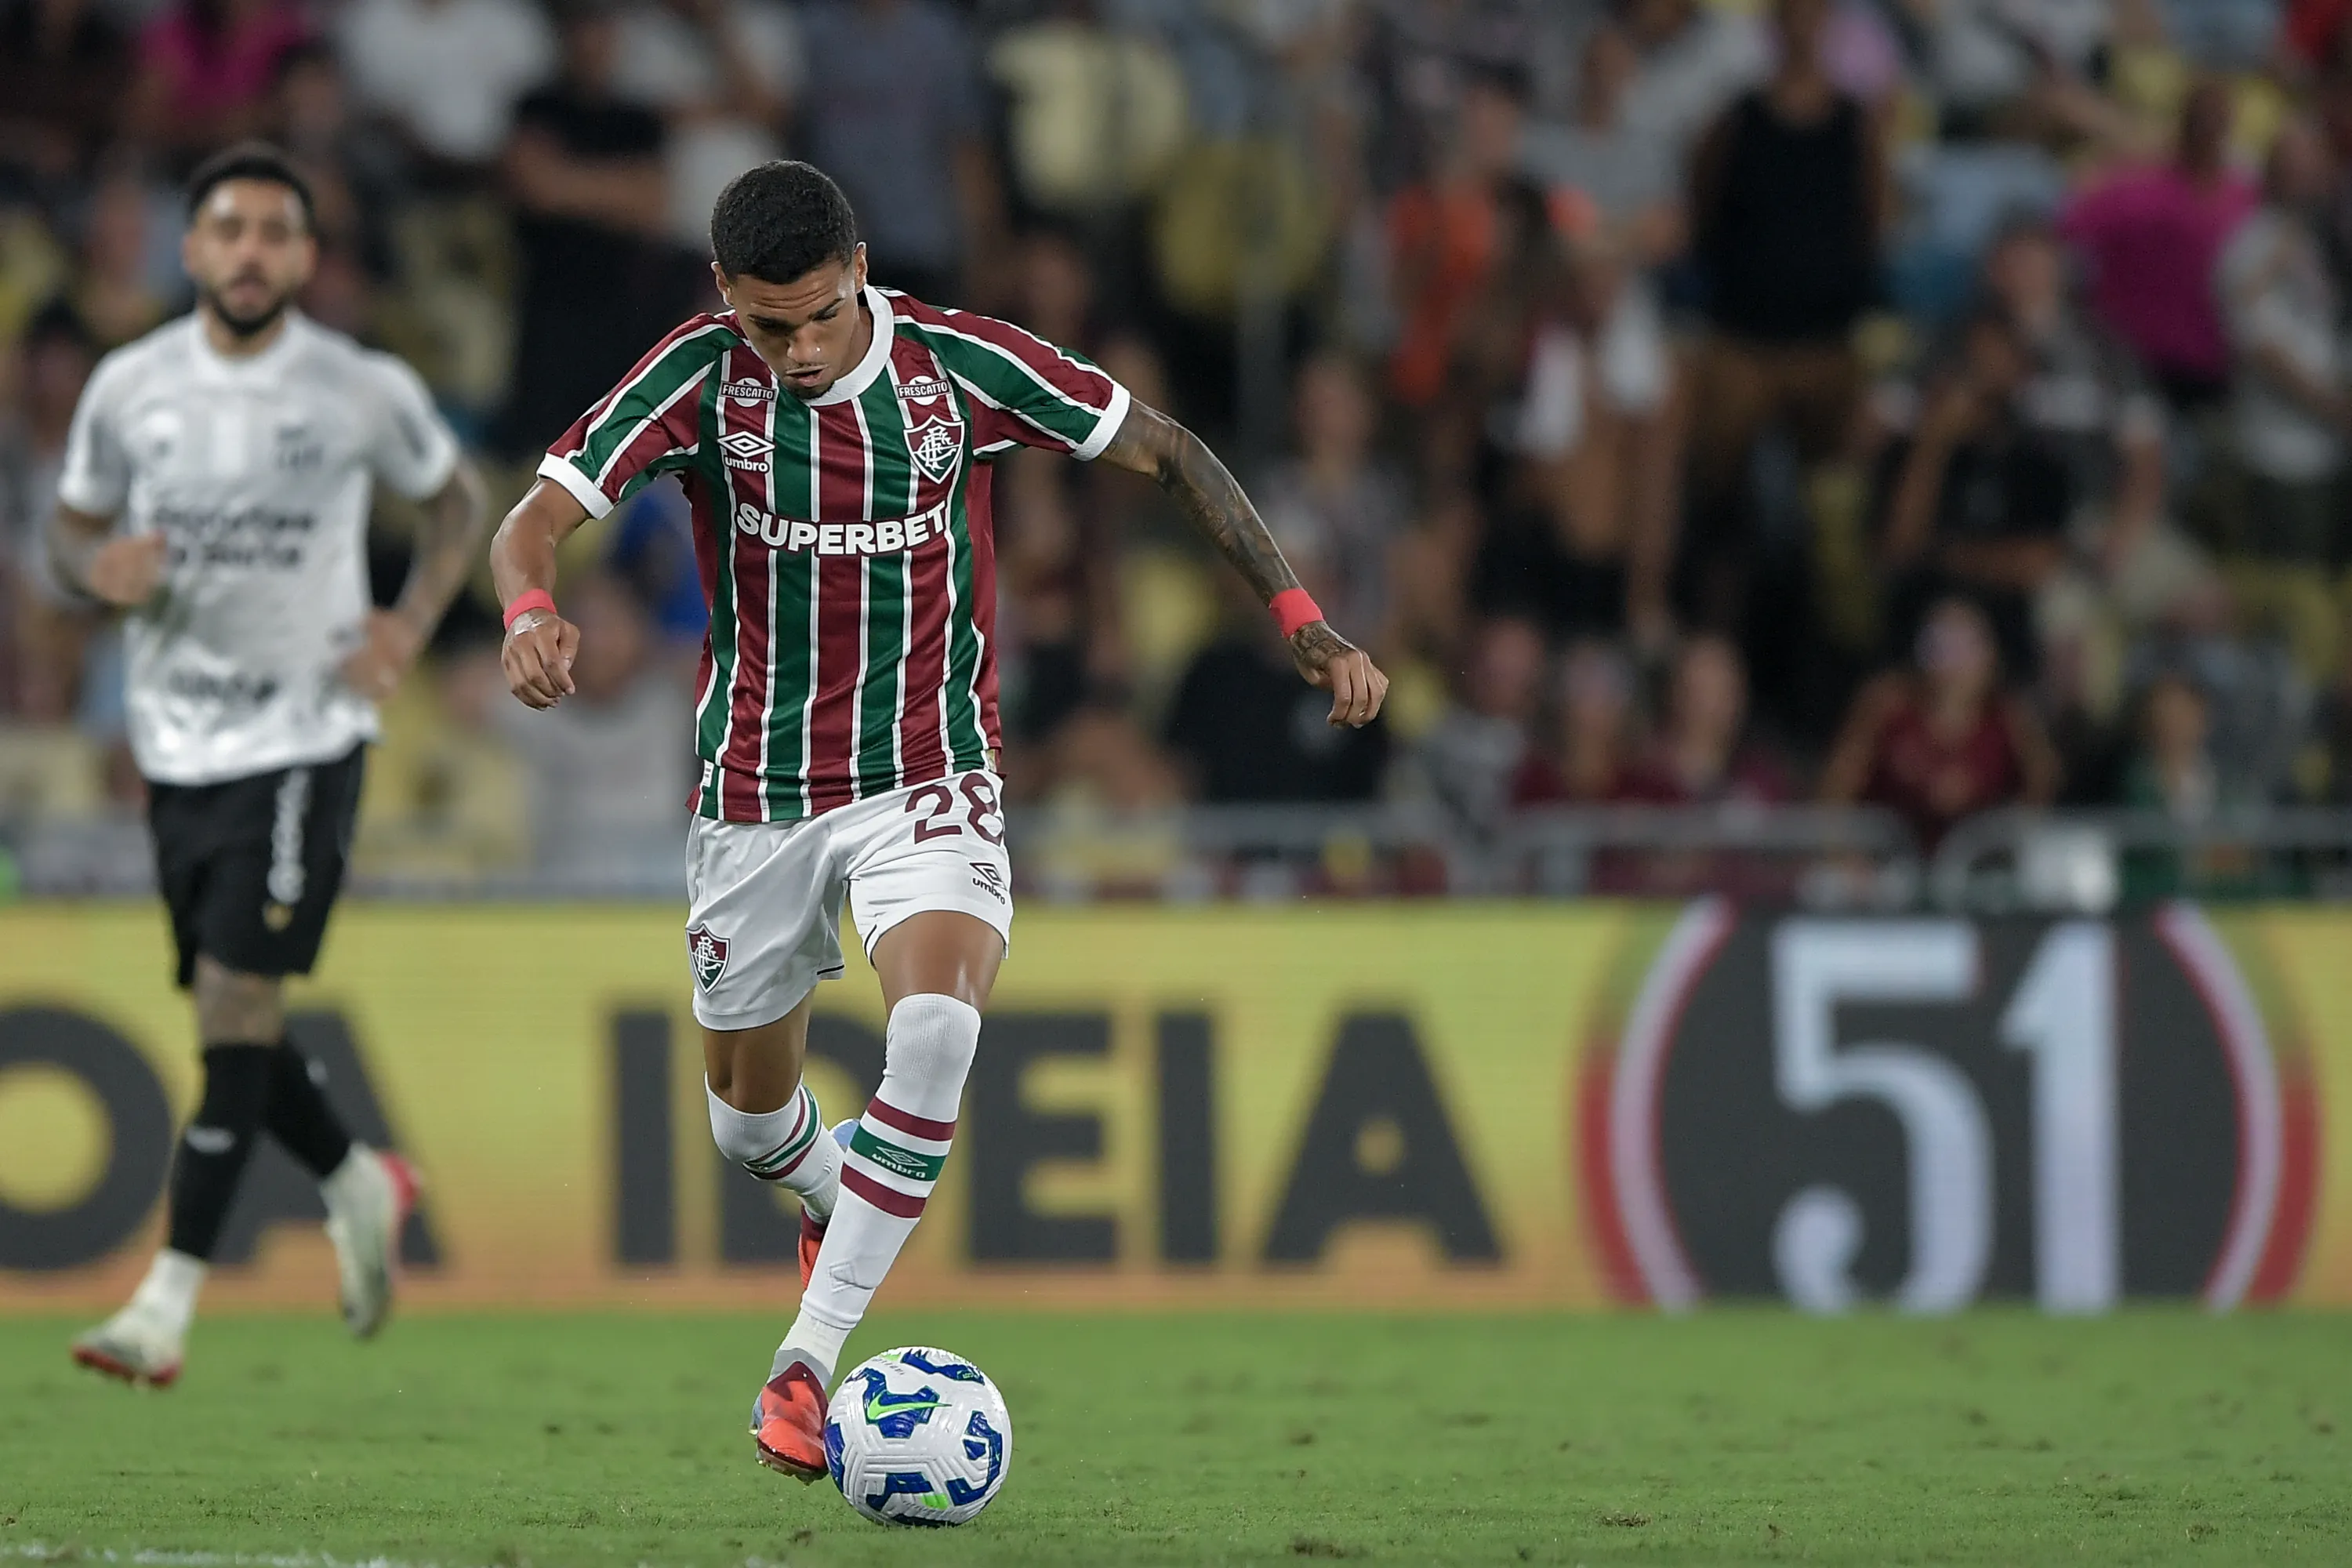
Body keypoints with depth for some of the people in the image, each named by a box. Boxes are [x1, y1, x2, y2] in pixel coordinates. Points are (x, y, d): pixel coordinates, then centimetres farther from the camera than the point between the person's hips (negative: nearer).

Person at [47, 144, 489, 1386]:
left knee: (237, 1001, -14)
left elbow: (453, 498, 12)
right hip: (177, 741, 4)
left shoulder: (362, 391, -5)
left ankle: (169, 1303, -15)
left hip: (304, 734, -4)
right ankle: (358, 1187, 38)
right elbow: (74, 527, 12)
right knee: (230, 1017, 9)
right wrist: (100, 570, -12)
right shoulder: (131, 387, 1)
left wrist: (413, 622, -4)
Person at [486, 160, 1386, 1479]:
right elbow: (537, 521, -20)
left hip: (928, 778, -1)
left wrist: (1303, 622, -7)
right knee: (750, 1116, 12)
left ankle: (806, 1360, -25)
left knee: (937, 1025, -29)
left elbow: (1168, 453, -1)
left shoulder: (960, 364, -11)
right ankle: (841, 1198, 51)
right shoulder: (701, 378, -12)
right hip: (755, 796, 1)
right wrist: (533, 610, -44)